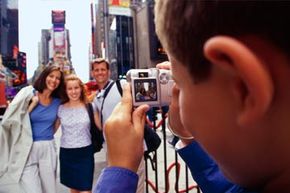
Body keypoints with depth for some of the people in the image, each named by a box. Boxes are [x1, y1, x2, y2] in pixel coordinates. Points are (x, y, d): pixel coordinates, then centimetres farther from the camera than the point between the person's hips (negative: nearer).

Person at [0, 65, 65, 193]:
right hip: (28, 150, -3)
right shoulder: (28, 94, -5)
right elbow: (11, 120, -11)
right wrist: (33, 104, -16)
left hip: (48, 149, 4)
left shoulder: (57, 101, 5)